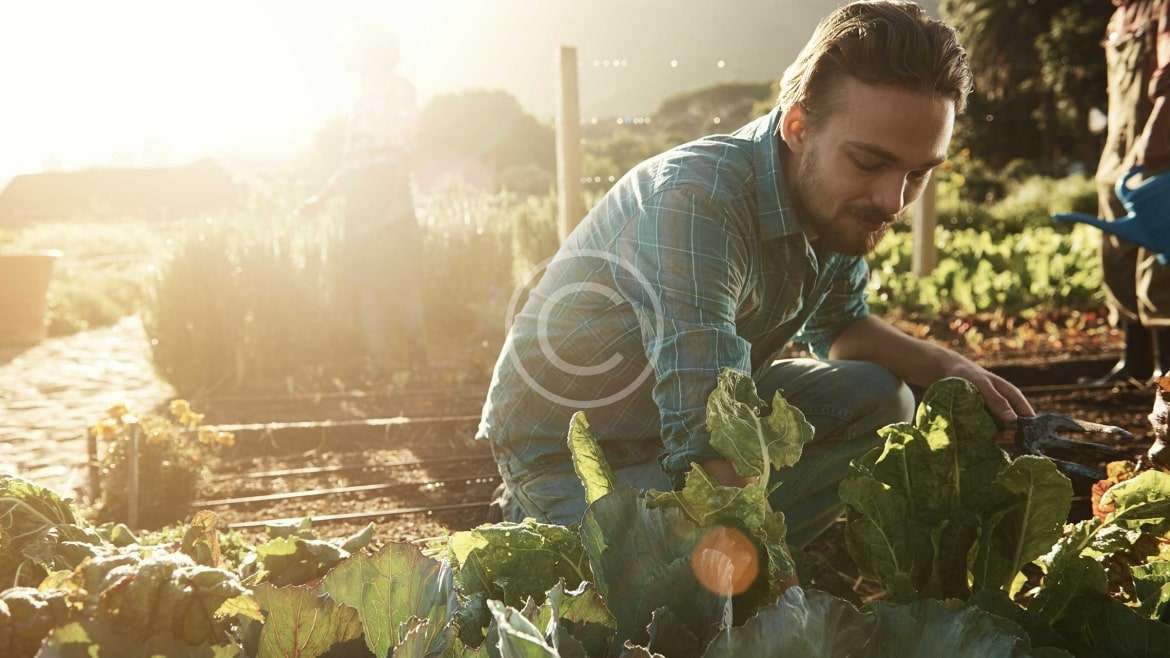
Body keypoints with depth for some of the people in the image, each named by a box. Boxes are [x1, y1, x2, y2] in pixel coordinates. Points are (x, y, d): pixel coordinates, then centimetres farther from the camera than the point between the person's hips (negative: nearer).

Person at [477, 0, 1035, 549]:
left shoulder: (840, 202, -8)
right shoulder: (693, 202, -35)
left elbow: (838, 325, 11)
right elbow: (710, 441, -41)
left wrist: (945, 367, -8)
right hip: (568, 449, -7)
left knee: (878, 398, -4)